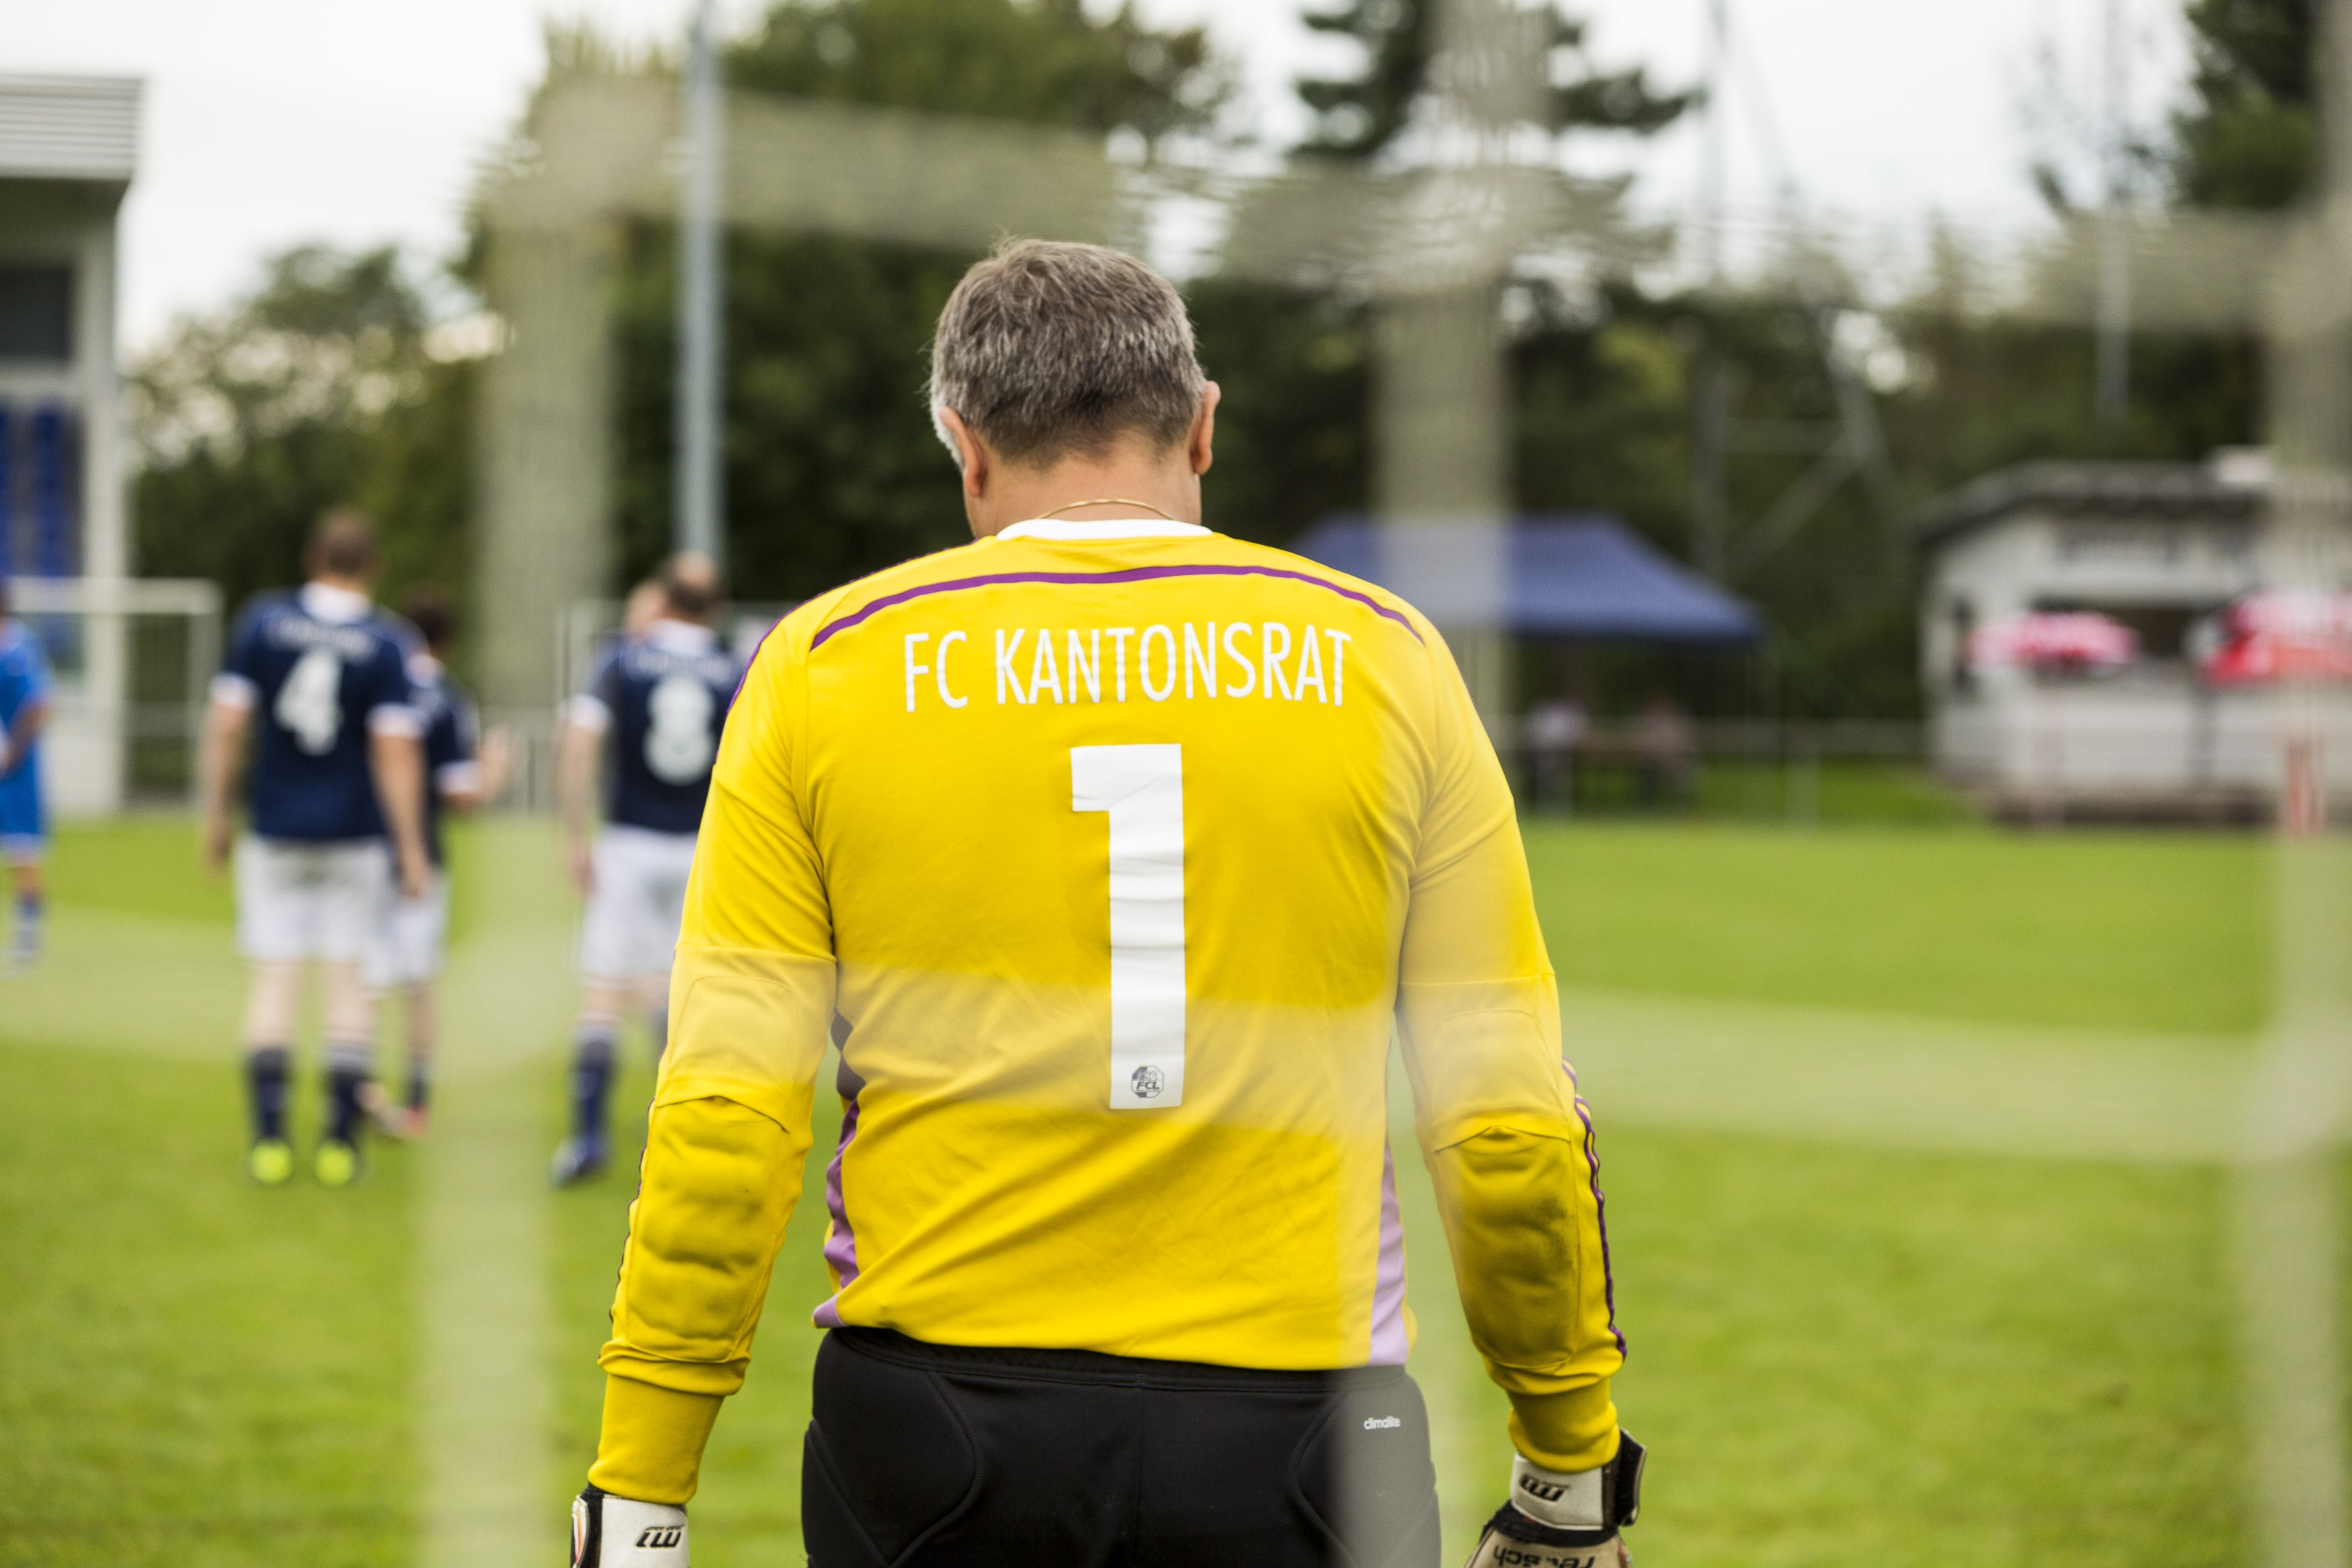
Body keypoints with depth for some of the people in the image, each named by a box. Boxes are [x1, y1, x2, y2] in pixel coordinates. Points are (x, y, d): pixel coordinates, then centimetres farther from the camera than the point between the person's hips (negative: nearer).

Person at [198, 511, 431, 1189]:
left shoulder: (262, 622, -3)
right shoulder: (385, 643, -7)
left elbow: (225, 726, -4)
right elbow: (396, 754, -11)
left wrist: (216, 815, 6)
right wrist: (412, 850, -6)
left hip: (274, 834, 1)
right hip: (355, 837, -1)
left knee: (275, 977, 5)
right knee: (350, 979, 6)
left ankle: (268, 1135, -2)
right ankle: (341, 1139, 4)